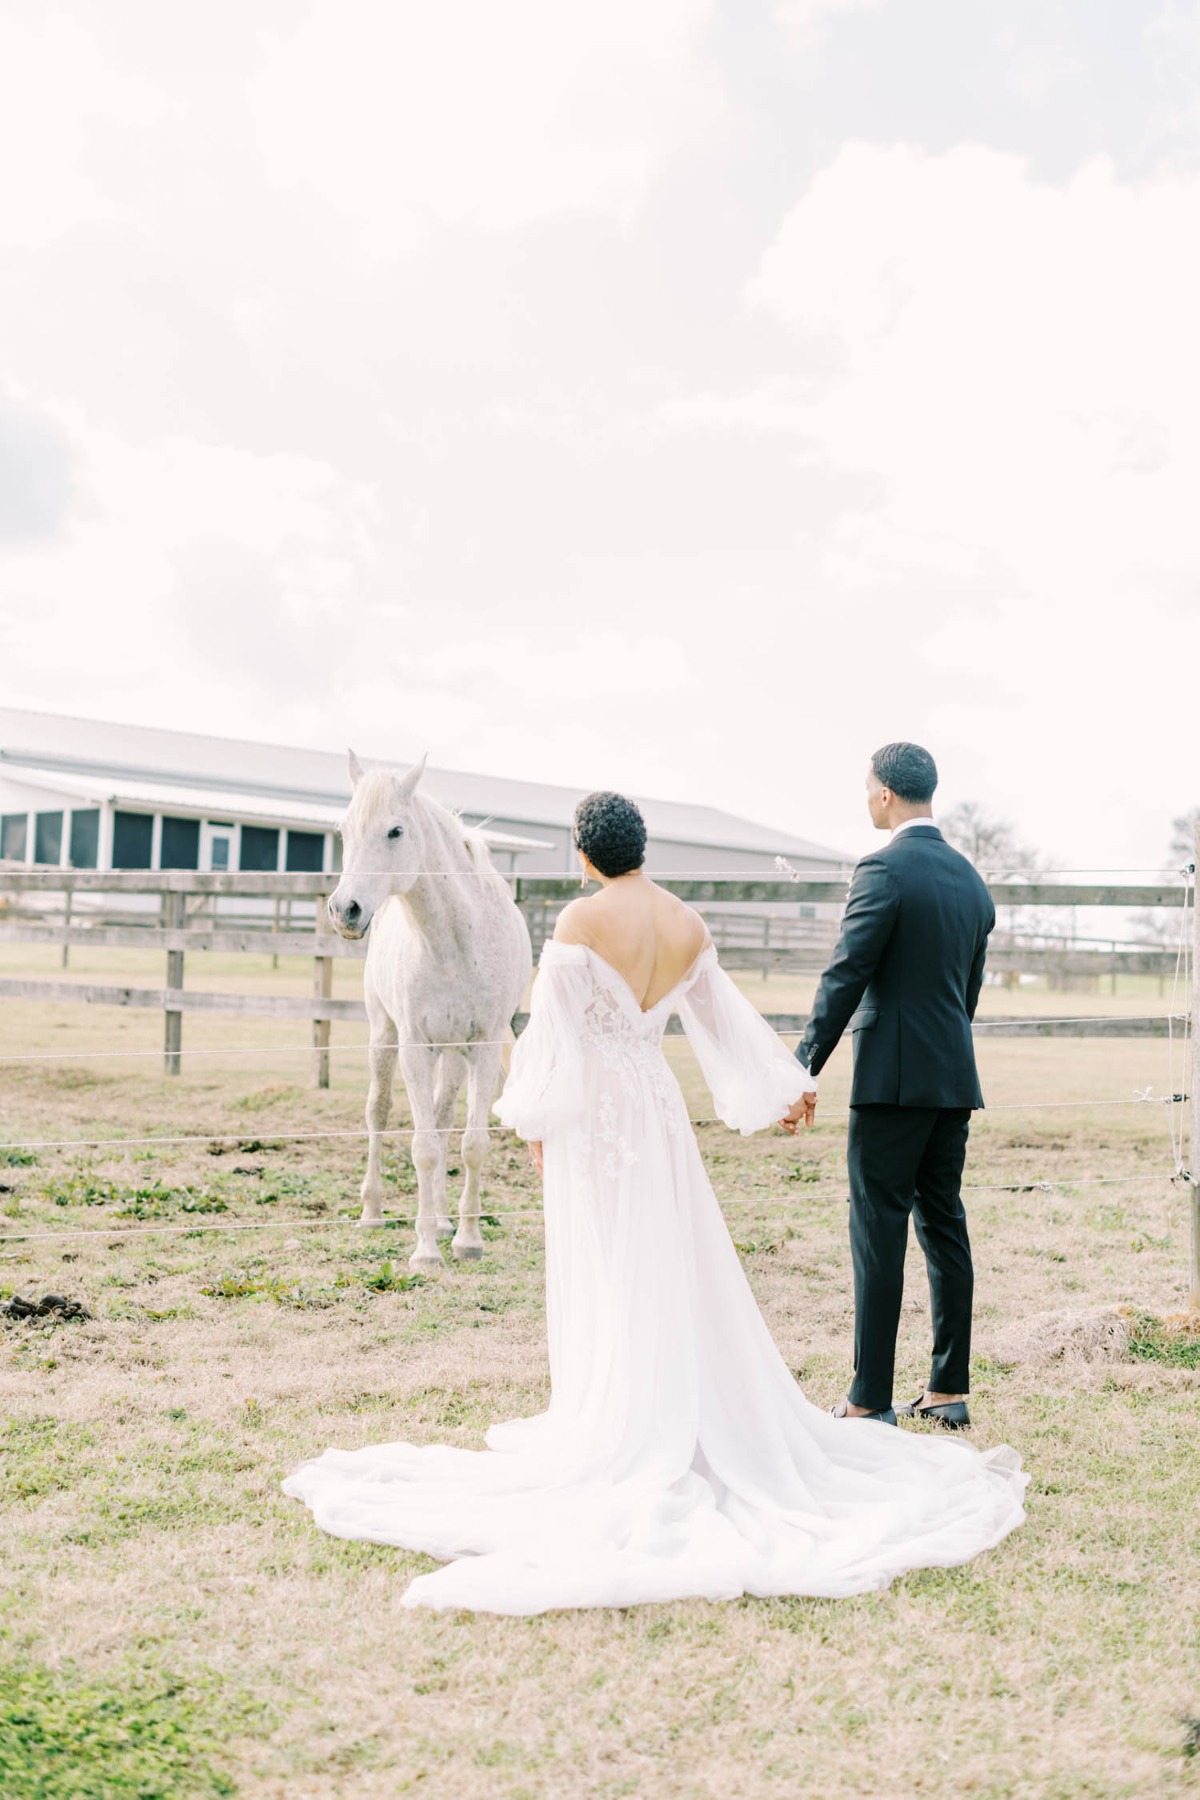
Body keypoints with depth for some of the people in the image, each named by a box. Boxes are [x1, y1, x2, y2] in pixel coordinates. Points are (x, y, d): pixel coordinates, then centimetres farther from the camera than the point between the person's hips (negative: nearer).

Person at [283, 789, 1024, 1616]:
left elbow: (555, 1027, -13)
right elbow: (725, 1019, 12)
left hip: (593, 1113, -5)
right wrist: (787, 1086, 25)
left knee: (608, 1281, 3)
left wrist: (534, 1121, -3)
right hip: (660, 1107, 5)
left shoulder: (581, 922, -14)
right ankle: (702, 1422, 24)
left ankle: (615, 1437, 10)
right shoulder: (689, 925, 3)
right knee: (678, 1270, 14)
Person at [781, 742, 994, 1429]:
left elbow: (844, 978, -15)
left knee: (880, 1233, -3)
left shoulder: (884, 870, -12)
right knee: (944, 1225, 13)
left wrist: (802, 1072, -11)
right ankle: (950, 1390, 18)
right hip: (956, 1078, 8)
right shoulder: (971, 879, 13)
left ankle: (871, 1400, 2)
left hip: (893, 1080, -8)